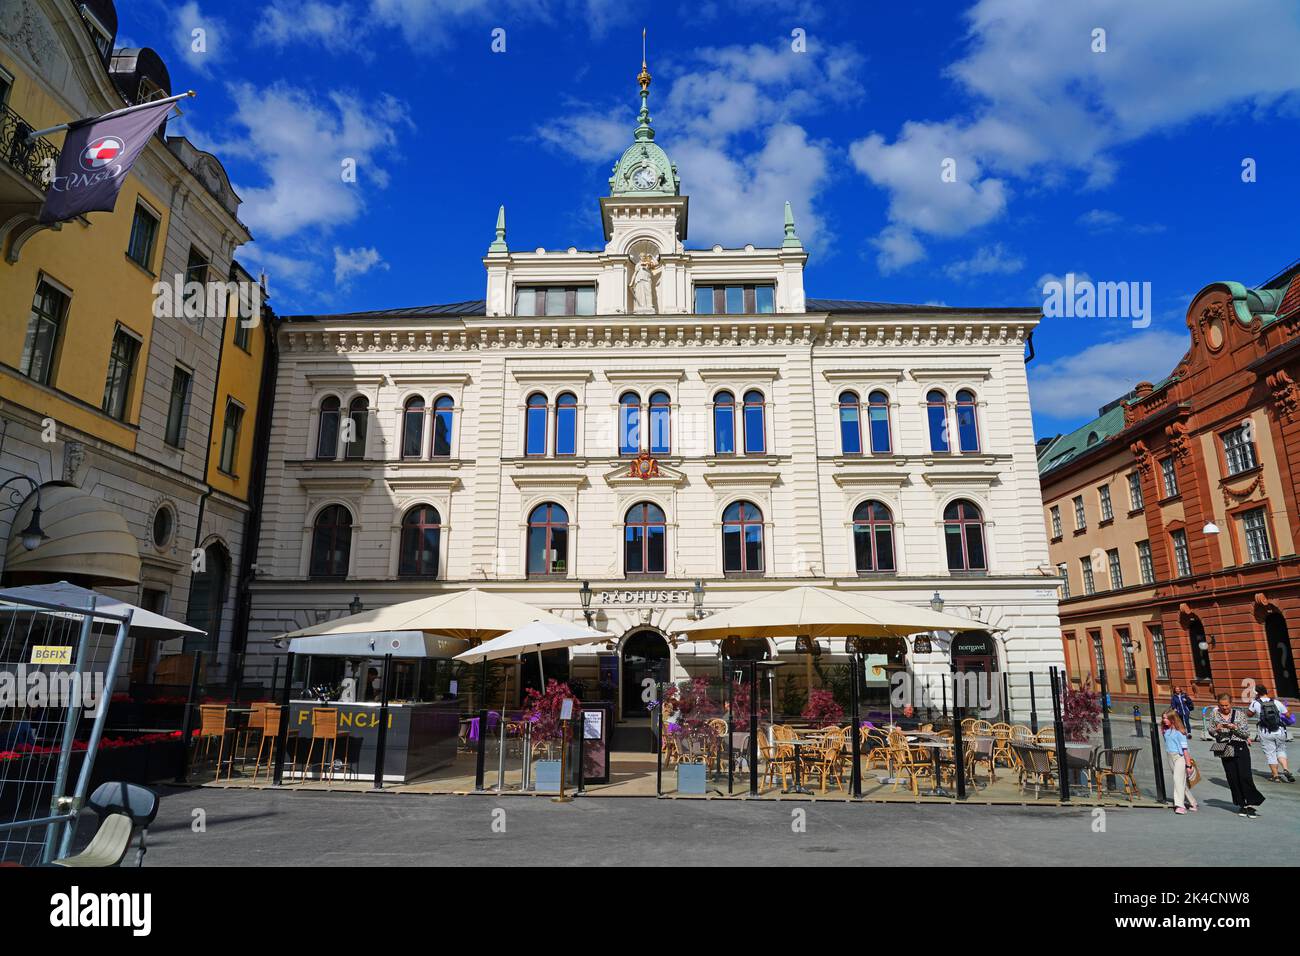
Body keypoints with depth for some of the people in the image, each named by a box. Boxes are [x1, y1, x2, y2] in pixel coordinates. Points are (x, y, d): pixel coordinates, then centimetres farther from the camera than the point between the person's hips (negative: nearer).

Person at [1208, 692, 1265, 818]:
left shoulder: (1239, 713, 0)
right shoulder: (1214, 714, 6)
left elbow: (1247, 733, -2)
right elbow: (1211, 732, 10)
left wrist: (1235, 727, -18)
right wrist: (1216, 729, -11)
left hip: (1240, 747, -2)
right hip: (1225, 749, 2)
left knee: (1245, 776, -8)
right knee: (1232, 778, 4)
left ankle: (1251, 804, 2)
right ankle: (1241, 805, 13)